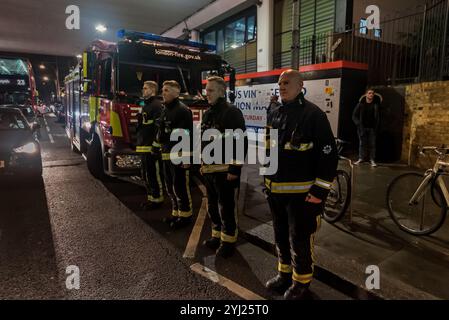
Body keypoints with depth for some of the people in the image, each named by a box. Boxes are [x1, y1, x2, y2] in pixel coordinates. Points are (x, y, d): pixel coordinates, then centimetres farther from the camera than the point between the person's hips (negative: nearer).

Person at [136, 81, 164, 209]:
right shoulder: (145, 105, 20)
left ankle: (157, 199, 9)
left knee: (154, 174, -2)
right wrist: (139, 141, 22)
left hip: (152, 146, -10)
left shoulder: (157, 104, -12)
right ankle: (151, 197, 26)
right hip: (144, 146, 10)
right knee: (146, 174, 15)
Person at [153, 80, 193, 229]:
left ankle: (185, 215, 12)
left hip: (179, 156, -9)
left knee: (180, 187, -2)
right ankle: (176, 213, 29)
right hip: (167, 155, 9)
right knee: (170, 187, 15)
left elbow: (187, 137, -19)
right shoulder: (165, 111, 16)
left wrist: (187, 157, -23)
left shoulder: (183, 110, -12)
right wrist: (155, 147, 25)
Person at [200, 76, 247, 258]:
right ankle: (217, 235, 34)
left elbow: (241, 143, -18)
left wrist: (235, 169, -20)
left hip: (225, 169, -8)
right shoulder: (207, 114, 14)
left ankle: (228, 241, 18)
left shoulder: (232, 112, -11)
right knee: (212, 206, 17)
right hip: (209, 169, 8)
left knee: (227, 207, 2)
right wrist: (203, 163, 18)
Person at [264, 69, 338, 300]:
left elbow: (329, 154, -14)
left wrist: (320, 190, -16)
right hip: (276, 191, 7)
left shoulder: (313, 114, -11)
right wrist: (267, 181, 18)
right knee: (281, 236, 20)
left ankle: (301, 282, 28)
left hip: (302, 192, -6)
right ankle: (284, 273, 40)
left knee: (300, 240, 7)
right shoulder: (274, 115, 10)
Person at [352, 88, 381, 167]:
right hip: (362, 127, 0)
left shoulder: (376, 104, 0)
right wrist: (358, 124, -7)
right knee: (362, 143, 5)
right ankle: (361, 158, 15)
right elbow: (354, 115, 3)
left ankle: (372, 160, 9)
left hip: (372, 128, 0)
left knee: (372, 144, 2)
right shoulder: (361, 104, -2)